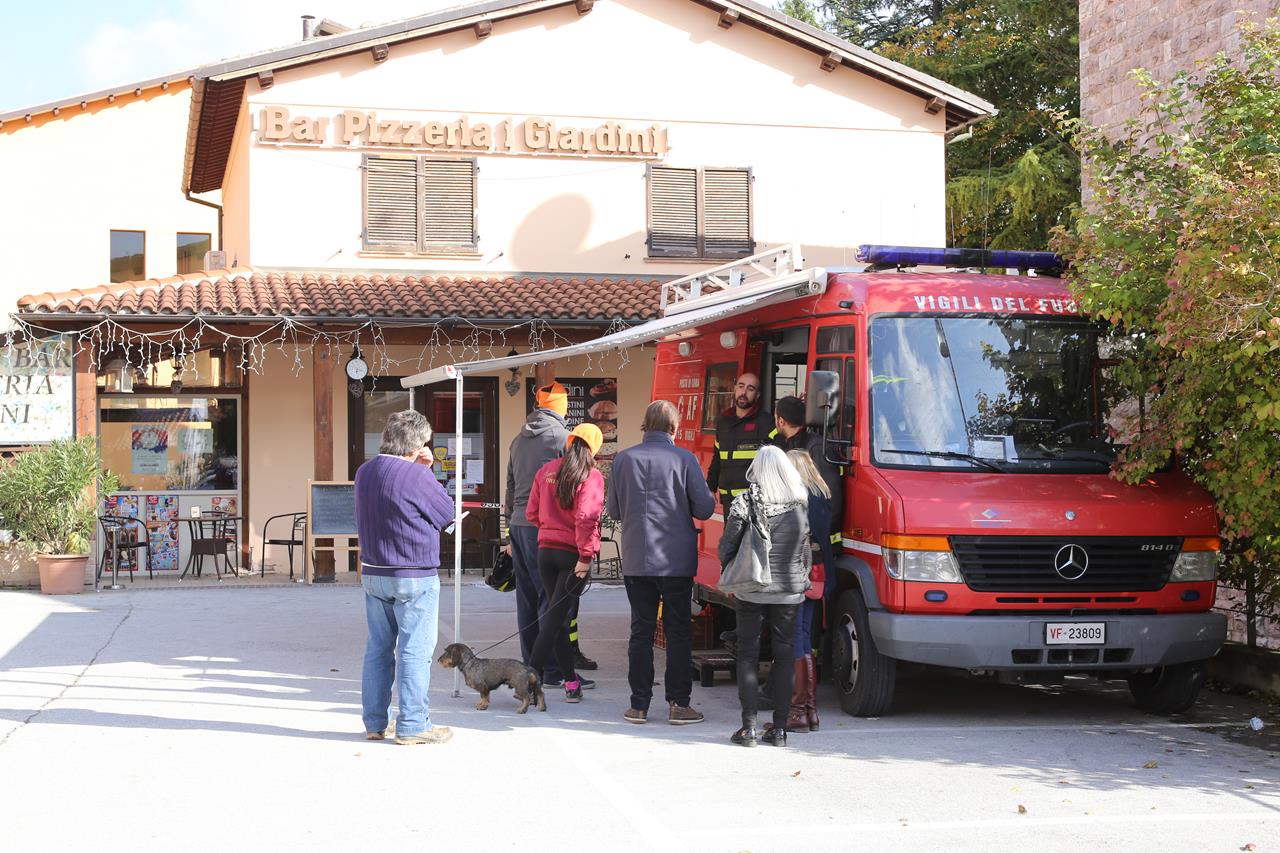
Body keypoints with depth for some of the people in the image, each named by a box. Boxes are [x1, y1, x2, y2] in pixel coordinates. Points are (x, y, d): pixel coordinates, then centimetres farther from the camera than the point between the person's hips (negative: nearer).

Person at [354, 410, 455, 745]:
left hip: (373, 575, 7)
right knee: (415, 651, -1)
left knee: (378, 648, 13)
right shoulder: (417, 476, -17)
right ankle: (412, 725, 2)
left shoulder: (365, 472, 6)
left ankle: (375, 722, 19)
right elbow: (447, 513, -6)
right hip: (415, 578, -7)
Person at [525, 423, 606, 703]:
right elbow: (586, 518, -19)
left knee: (556, 615, 13)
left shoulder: (546, 471, 5)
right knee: (555, 616, -3)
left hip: (546, 551, 5)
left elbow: (532, 513, 9)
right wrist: (585, 556, -15)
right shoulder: (591, 476, -10)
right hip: (573, 553, -5)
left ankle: (570, 680, 16)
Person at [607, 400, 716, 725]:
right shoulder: (684, 458, -8)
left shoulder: (624, 459, 0)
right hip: (677, 561, -2)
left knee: (641, 630, 9)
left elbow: (614, 510, 7)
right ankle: (678, 704, 6)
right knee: (678, 631, 6)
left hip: (636, 561, 2)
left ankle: (639, 705, 10)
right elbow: (705, 508, -6)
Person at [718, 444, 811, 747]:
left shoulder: (745, 502, -9)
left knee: (748, 654, 6)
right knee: (784, 654, 8)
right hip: (789, 592, 2)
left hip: (752, 590, -2)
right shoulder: (801, 504, 0)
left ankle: (749, 727, 2)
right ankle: (779, 728, 8)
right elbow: (805, 551, 6)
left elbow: (727, 547, -6)